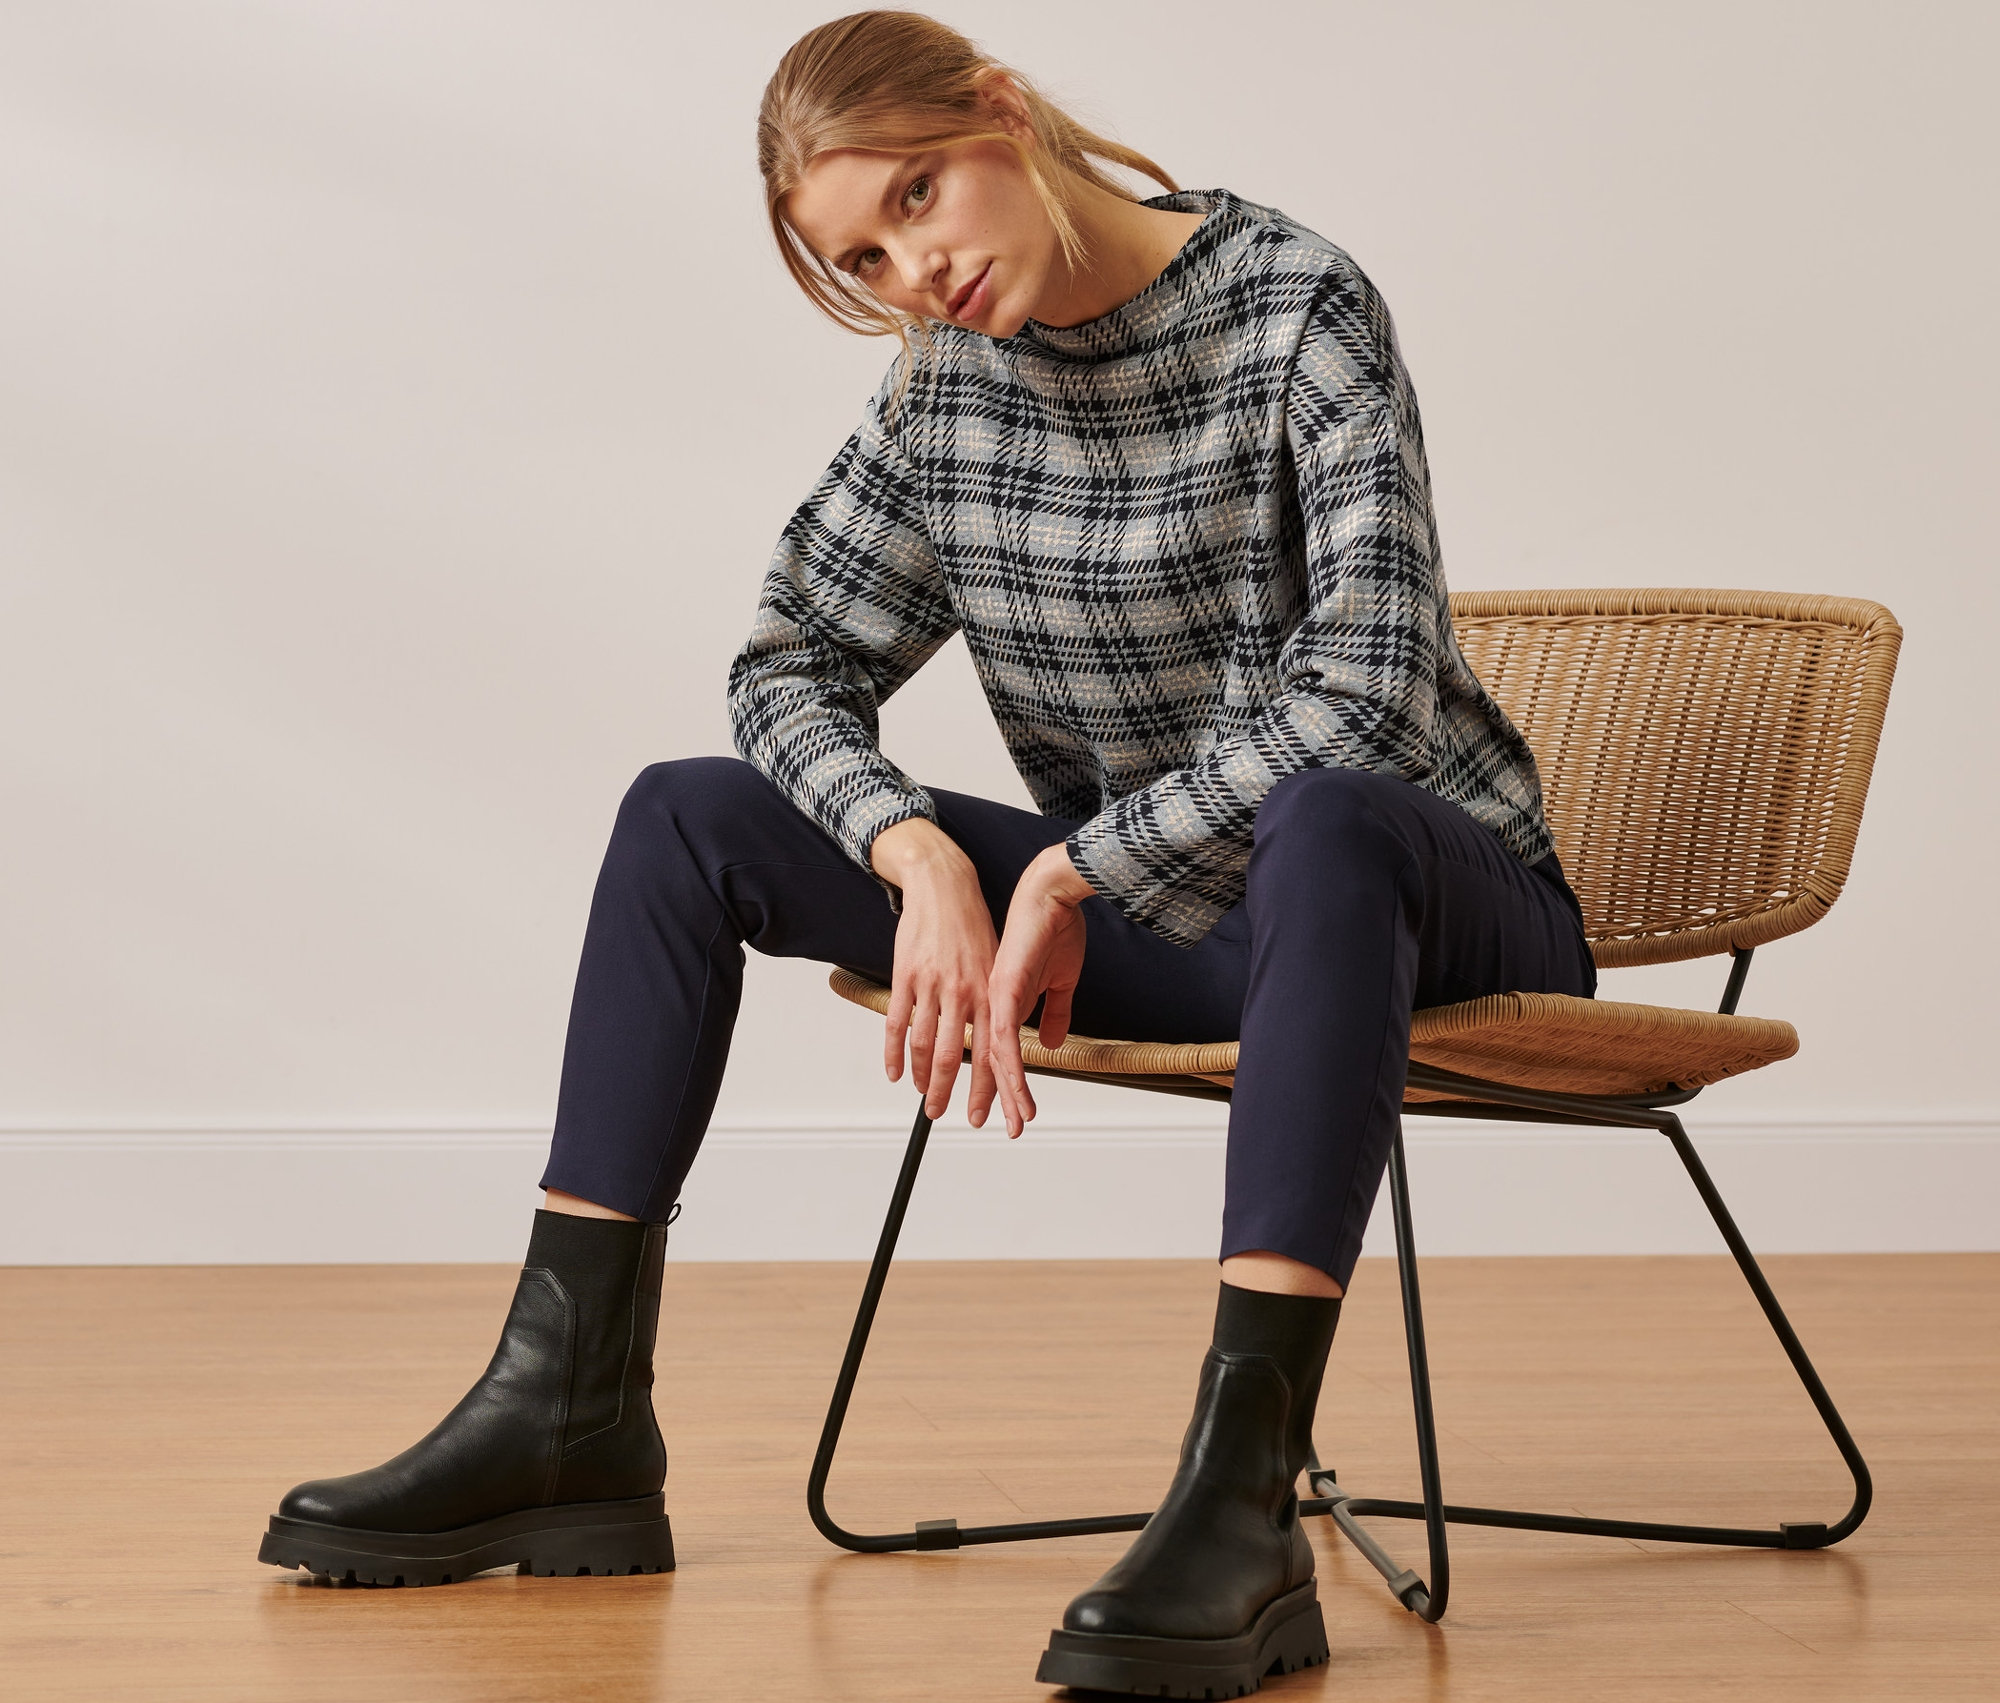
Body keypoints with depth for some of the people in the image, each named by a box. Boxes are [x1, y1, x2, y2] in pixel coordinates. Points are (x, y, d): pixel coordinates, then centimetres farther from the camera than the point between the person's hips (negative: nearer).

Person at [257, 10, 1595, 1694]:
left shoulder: (1298, 307, -16)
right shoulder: (950, 378, 3)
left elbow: (1364, 683, -26)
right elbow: (795, 663, 5)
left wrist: (1067, 878, -23)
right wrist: (927, 860, -15)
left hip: (1418, 899, -6)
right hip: (1131, 911, 6)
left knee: (1325, 823, -43)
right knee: (687, 819, 0)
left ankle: (1244, 1504, -49)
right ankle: (568, 1423, -5)